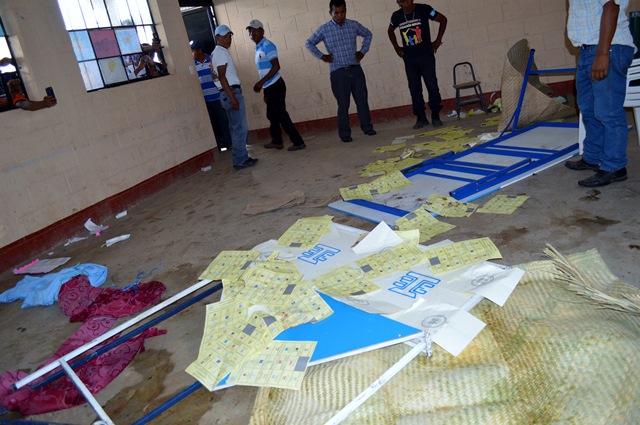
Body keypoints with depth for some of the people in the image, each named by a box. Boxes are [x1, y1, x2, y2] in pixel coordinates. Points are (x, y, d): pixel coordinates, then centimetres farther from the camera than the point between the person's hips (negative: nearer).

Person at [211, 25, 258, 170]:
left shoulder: (220, 52, 20)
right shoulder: (220, 52, -10)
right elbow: (222, 76, -18)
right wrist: (233, 97, -23)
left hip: (231, 93, 10)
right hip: (231, 92, -10)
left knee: (236, 128, 12)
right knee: (240, 128, -8)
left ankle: (242, 157, 18)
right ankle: (240, 160, -5)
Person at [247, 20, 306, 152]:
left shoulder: (267, 45, -12)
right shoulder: (258, 48, 15)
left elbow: (276, 66, -20)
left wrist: (261, 82, -23)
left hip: (275, 86, -9)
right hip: (269, 87, 9)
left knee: (281, 115, -7)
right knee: (272, 115, 17)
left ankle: (298, 142, -3)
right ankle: (277, 141, 30)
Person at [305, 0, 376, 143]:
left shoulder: (354, 25, 5)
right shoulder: (324, 29, -2)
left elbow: (368, 35, 21)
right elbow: (309, 43, 8)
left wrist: (363, 51, 11)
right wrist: (321, 56, 0)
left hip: (356, 69, 2)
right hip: (338, 72, -2)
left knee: (362, 100, 5)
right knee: (343, 104, -1)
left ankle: (367, 127, 19)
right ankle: (344, 133, 9)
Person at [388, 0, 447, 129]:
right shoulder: (396, 16, 2)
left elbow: (443, 19, 3)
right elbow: (390, 30, 23)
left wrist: (438, 40, -1)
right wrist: (396, 47, 14)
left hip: (426, 55, -3)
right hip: (409, 59, 3)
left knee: (432, 86, -4)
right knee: (414, 89, 3)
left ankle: (436, 116, 6)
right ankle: (421, 118, 10)